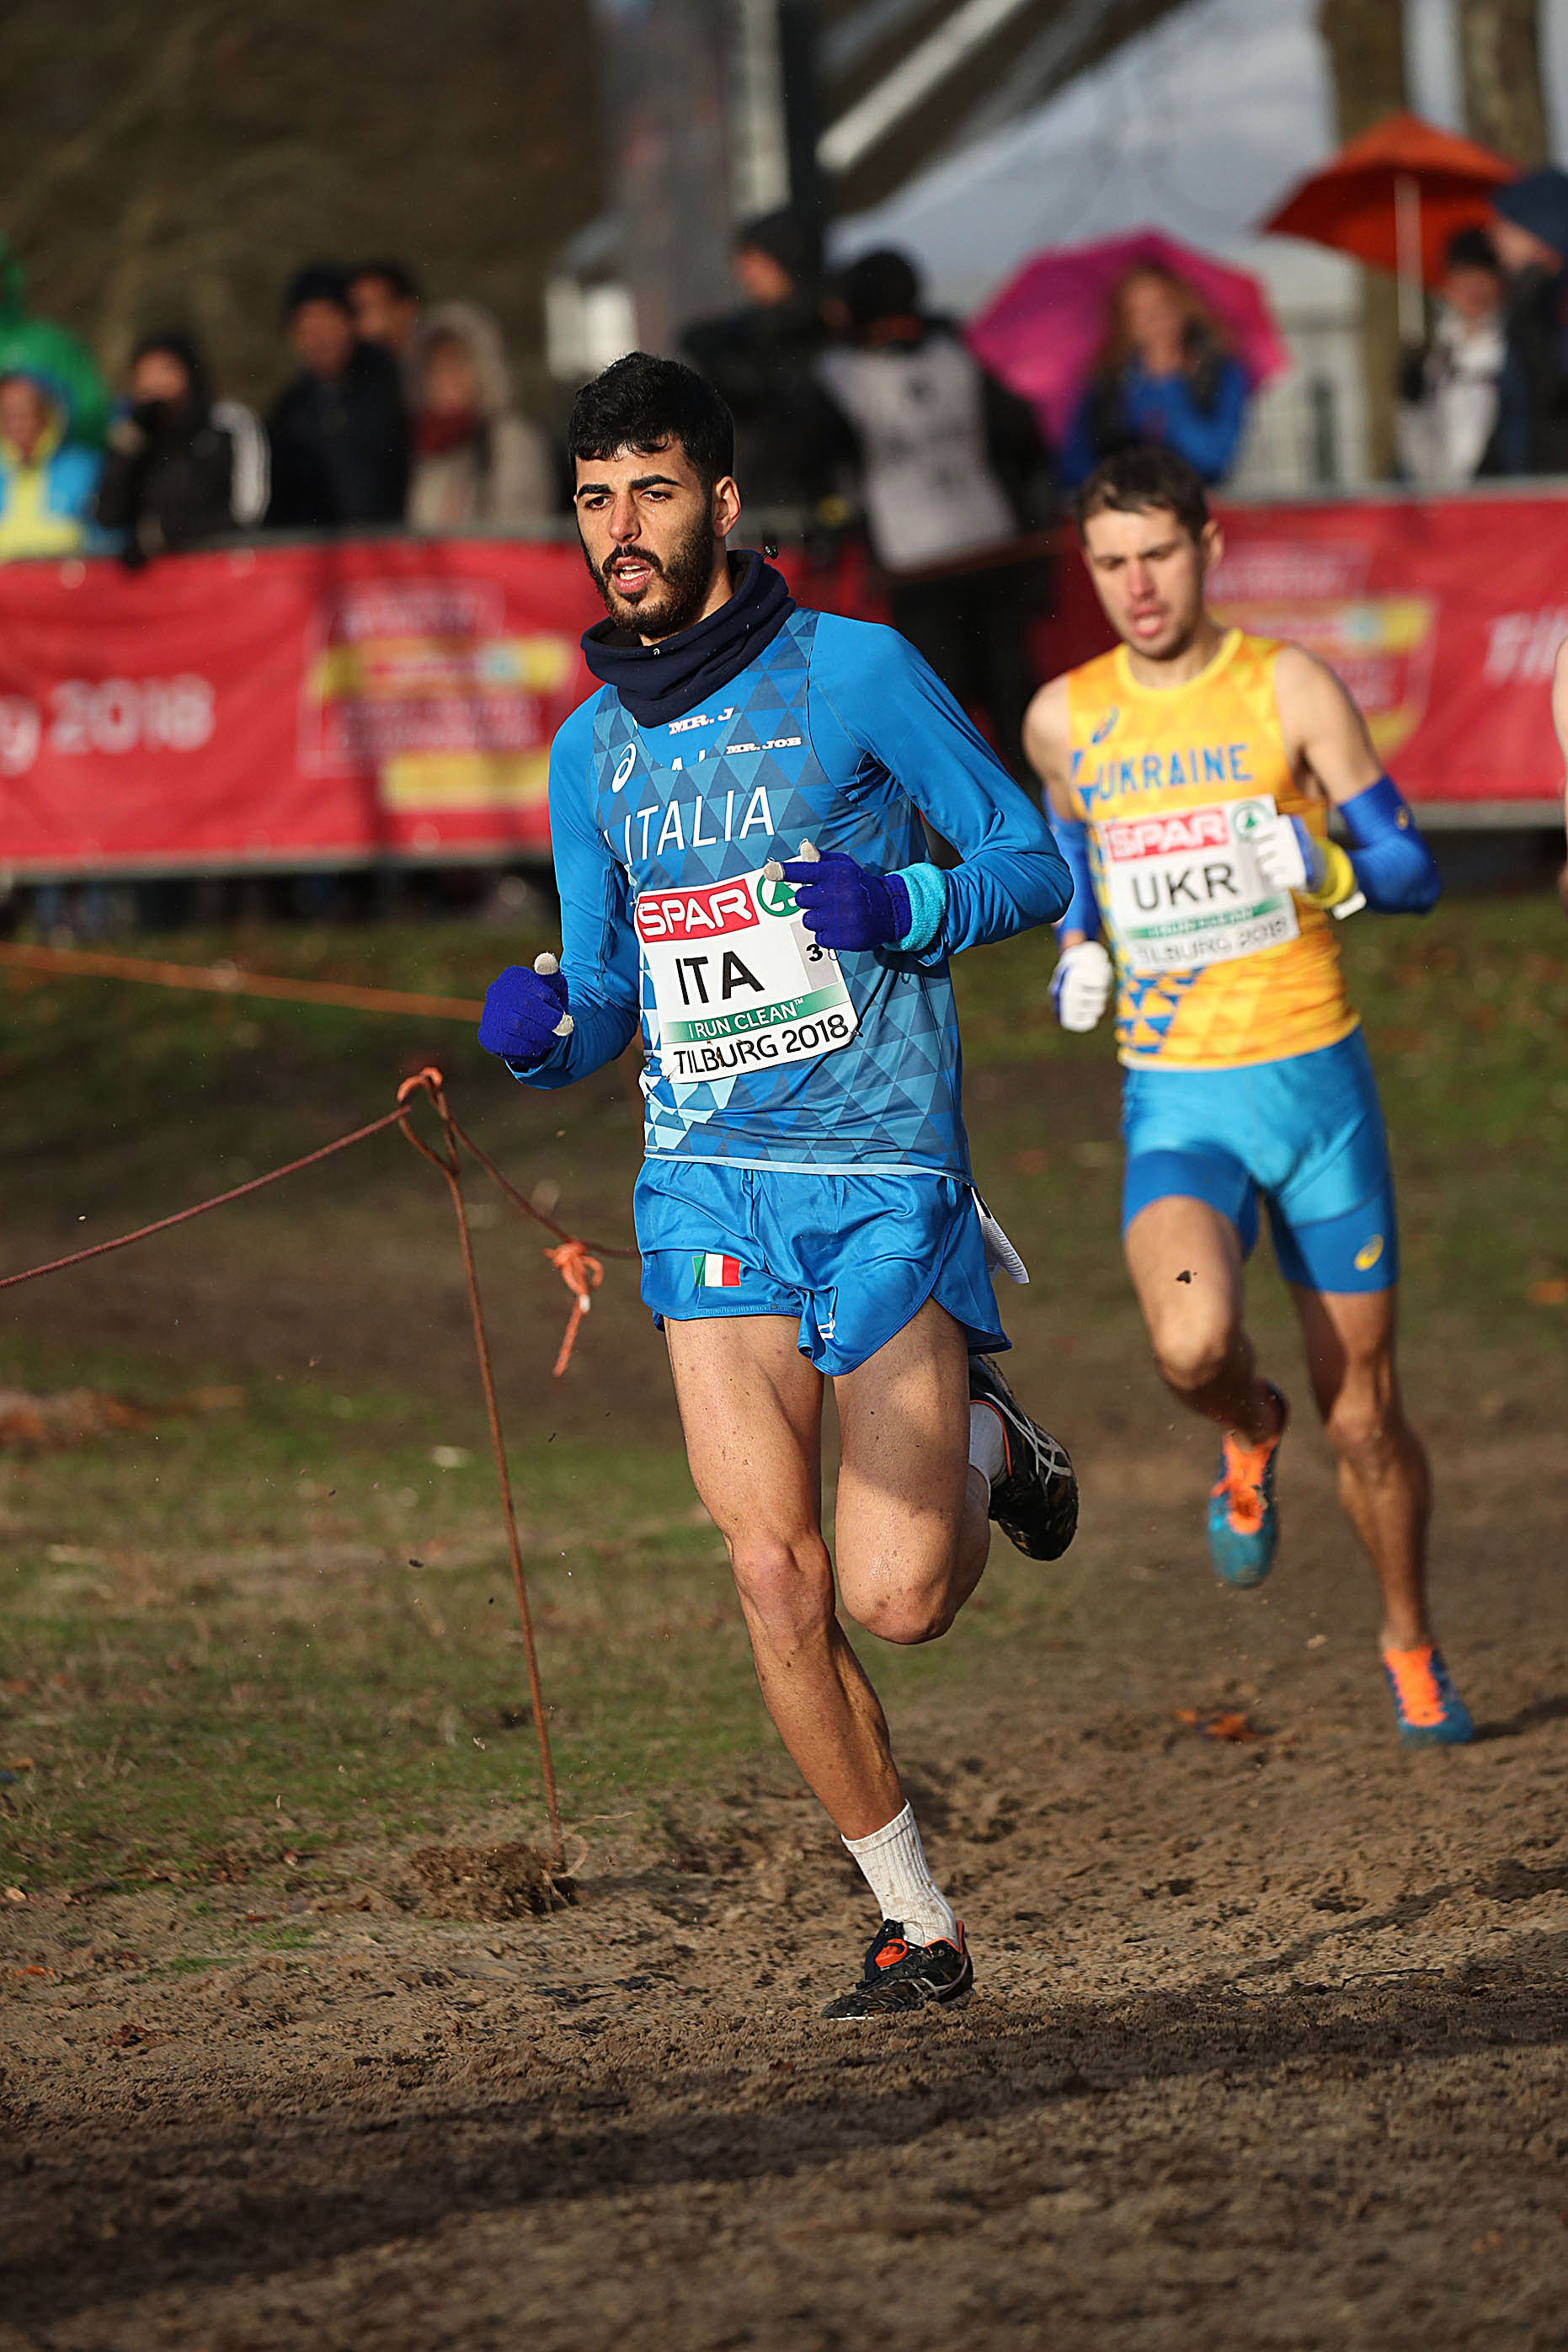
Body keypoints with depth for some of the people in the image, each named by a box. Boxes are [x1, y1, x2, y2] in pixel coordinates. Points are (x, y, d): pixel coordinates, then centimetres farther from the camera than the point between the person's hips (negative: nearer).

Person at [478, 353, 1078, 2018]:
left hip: (887, 1180, -4)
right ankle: (915, 1926, 7)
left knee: (898, 1599, -9)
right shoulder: (589, 750, 10)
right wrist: (542, 1027, -6)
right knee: (774, 1580, -7)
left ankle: (984, 1444, 25)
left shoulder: (851, 673, -4)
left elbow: (1033, 859, 0)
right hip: (709, 1188, 4)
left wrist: (906, 904, -19)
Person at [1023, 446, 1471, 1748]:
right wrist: (1079, 952, 6)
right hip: (1175, 1099, 1)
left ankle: (1413, 1650, 28)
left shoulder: (1290, 688, -4)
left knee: (1362, 1408, 5)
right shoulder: (1066, 717, 4)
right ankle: (1250, 1434, 8)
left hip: (1313, 1074, -1)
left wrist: (1330, 871, -23)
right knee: (1193, 1342, -28)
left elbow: (1414, 869, -2)